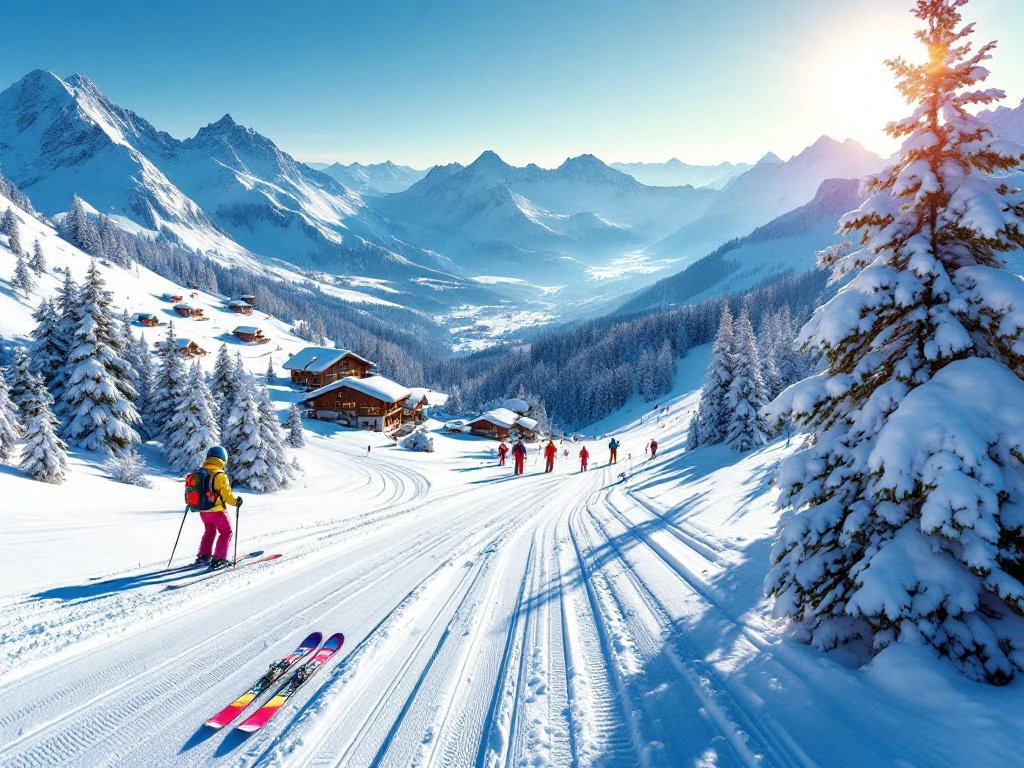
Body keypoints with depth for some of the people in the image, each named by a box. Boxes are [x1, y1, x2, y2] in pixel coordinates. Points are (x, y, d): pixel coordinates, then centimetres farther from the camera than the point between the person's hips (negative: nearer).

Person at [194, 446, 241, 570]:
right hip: (216, 510, -7)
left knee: (209, 532, 25)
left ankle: (203, 556, 26)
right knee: (226, 532, 7)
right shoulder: (220, 475, -19)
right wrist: (236, 501, 1)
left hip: (202, 510, 7)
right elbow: (227, 494, -16)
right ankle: (219, 558, 2)